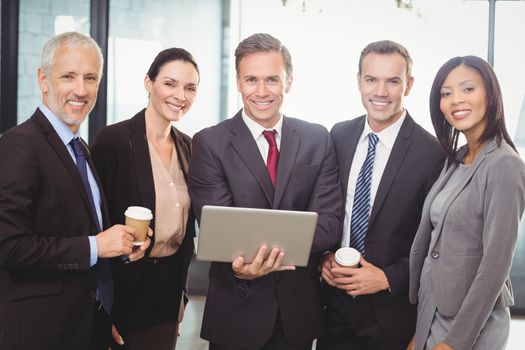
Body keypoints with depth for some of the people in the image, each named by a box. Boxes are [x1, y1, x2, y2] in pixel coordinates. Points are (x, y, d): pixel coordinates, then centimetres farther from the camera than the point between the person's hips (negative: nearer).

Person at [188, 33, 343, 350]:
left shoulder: (318, 140, 2)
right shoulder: (210, 144, -6)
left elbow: (330, 220, -5)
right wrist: (240, 266, -34)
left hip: (299, 309, 3)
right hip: (237, 311, -2)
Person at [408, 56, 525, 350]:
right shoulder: (455, 160, 7)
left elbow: (496, 264, -20)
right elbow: (428, 239, 8)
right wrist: (418, 325, 9)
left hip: (473, 323, -7)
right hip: (432, 312, 8)